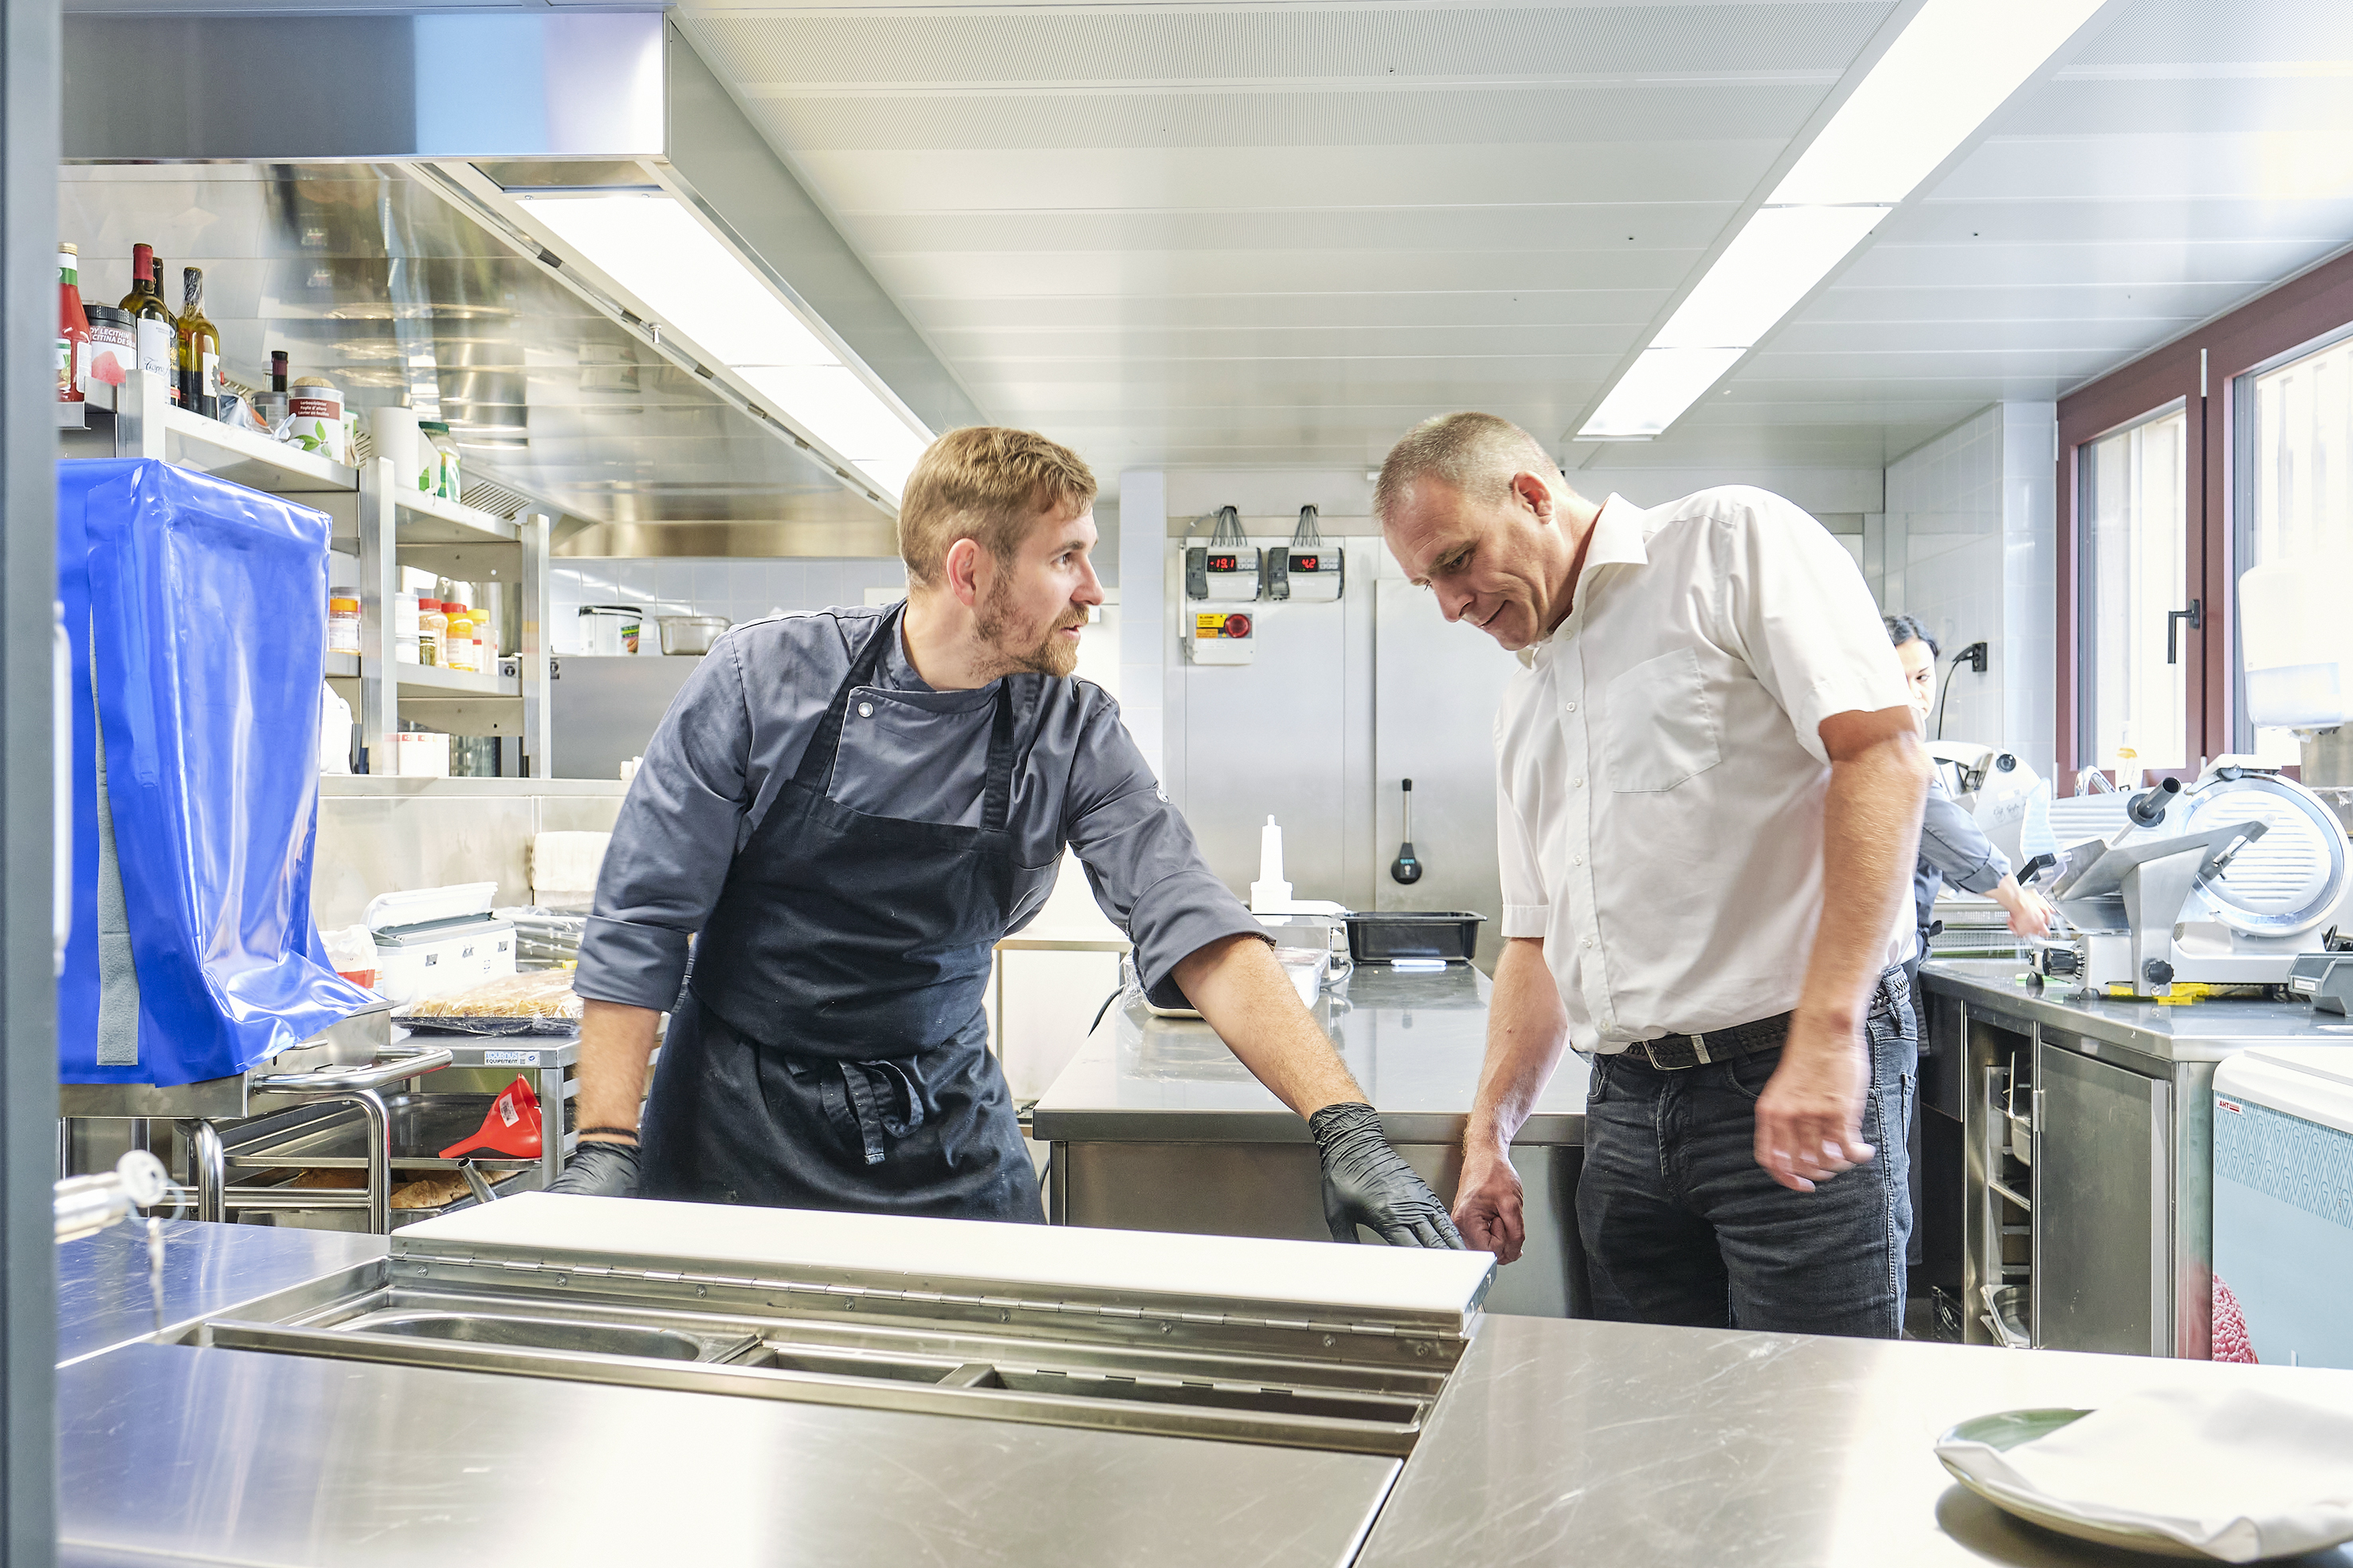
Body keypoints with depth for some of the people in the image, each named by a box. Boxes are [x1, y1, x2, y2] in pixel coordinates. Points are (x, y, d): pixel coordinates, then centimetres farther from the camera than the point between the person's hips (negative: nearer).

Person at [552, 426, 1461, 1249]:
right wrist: (608, 1150, -13)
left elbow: (1193, 929, -14)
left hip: (948, 1137, 2)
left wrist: (1345, 1123, -25)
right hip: (739, 1123, -1)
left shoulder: (1075, 732, -7)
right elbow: (640, 922, -7)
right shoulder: (763, 676, -12)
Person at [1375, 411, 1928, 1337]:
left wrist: (1826, 1034, -22)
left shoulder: (1732, 541, -2)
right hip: (1629, 1104, 7)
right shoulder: (1525, 707, 20)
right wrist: (1487, 1133, 11)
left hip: (1797, 1085, -6)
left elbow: (1882, 755, -14)